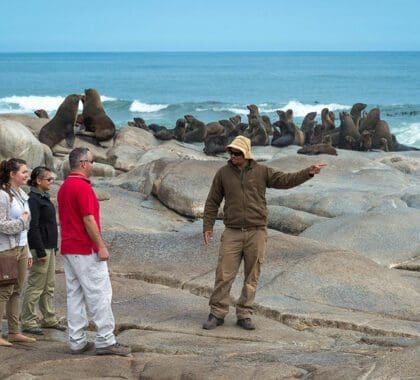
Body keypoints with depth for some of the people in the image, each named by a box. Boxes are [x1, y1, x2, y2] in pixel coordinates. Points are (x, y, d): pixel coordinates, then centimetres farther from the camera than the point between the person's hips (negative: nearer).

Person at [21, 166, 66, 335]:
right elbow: (33, 227, -20)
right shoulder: (33, 199, -15)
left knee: (49, 286, 14)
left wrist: (54, 247, 19)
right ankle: (28, 322, 3)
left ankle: (49, 319, 21)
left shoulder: (44, 197, 14)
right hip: (40, 247, -10)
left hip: (49, 247, 10)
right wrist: (40, 252, -21)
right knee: (36, 286, -4)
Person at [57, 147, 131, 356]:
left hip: (68, 249, 10)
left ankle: (77, 341, 11)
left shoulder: (64, 187, 14)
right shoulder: (83, 187, -16)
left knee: (75, 295, 9)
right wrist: (101, 246, -16)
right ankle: (105, 341, -4)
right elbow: (88, 219, -20)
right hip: (86, 250, -10)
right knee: (100, 294, -5)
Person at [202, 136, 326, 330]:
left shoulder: (261, 171, 4)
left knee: (251, 277, 5)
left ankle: (244, 315, 14)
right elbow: (212, 202, 7)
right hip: (232, 233, 0)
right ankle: (217, 314, 7)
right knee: (224, 275, -3)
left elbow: (285, 180, -1)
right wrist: (207, 226, 2)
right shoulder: (223, 173, 3)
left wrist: (308, 172, -13)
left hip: (256, 233, 1)